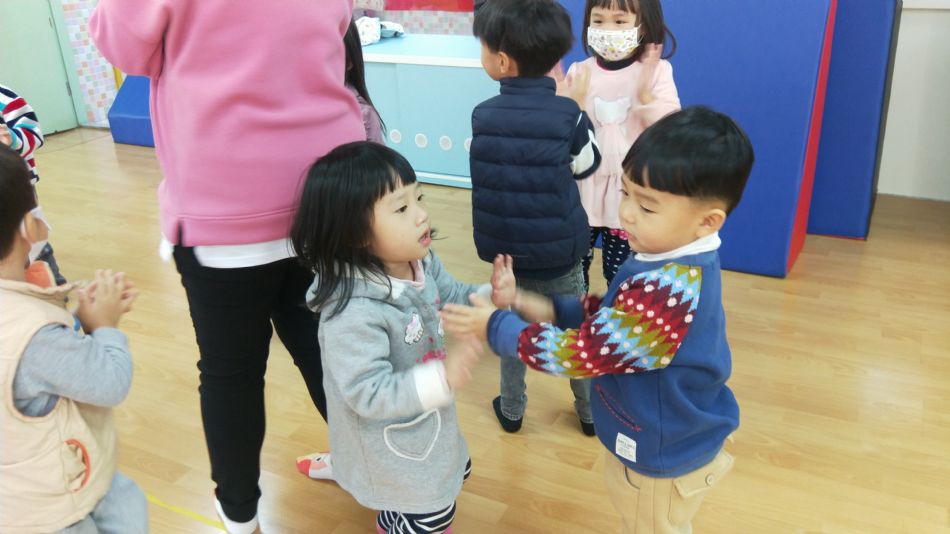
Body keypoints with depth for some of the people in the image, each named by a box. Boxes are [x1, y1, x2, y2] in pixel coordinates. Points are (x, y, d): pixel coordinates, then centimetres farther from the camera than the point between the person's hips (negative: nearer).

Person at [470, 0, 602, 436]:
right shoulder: (569, 115, -15)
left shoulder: (482, 116, -9)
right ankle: (590, 411, 35)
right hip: (559, 252, -1)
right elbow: (587, 166, 2)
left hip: (504, 251, 2)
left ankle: (511, 410, 35)